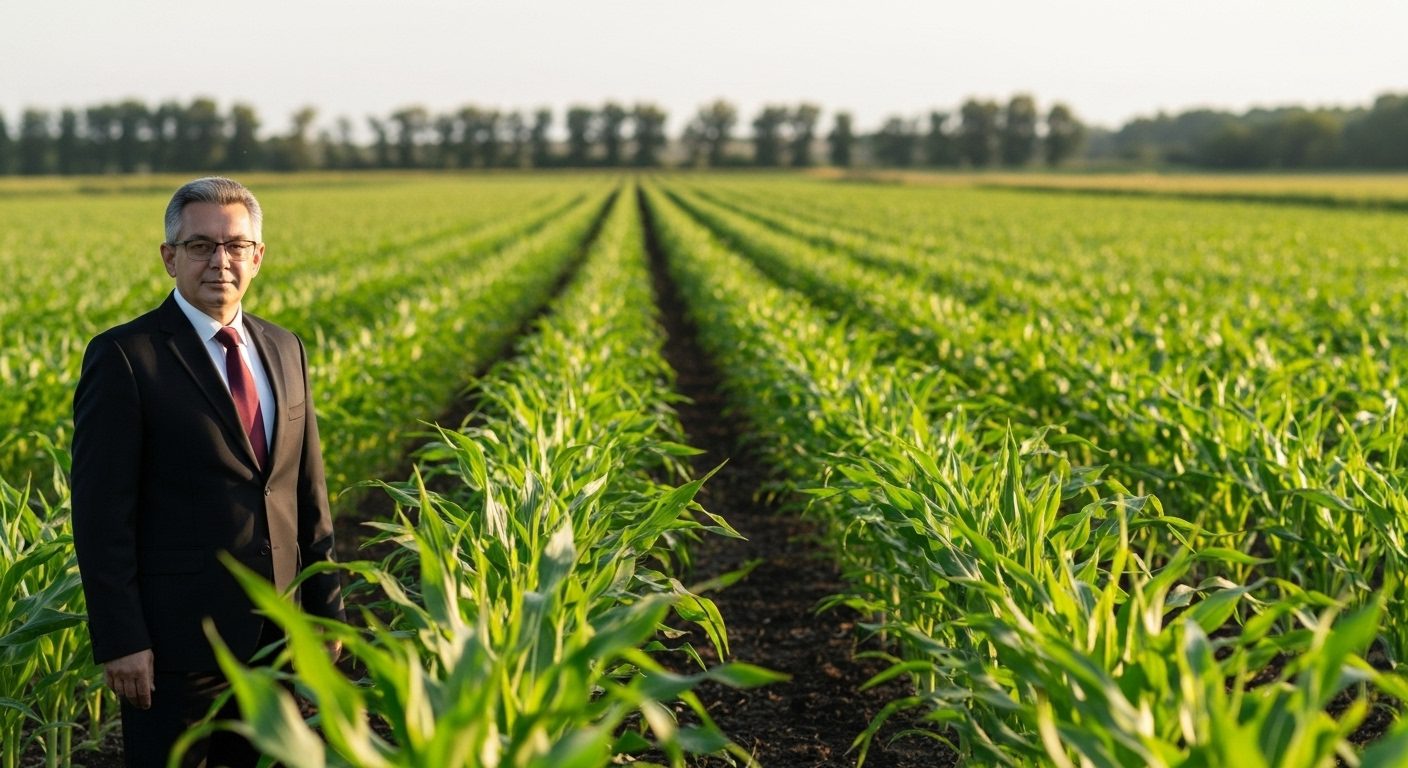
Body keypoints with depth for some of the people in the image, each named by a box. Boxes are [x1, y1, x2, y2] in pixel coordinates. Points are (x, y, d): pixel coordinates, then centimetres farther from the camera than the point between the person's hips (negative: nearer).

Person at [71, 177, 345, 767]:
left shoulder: (284, 350, 9)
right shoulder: (124, 357, -9)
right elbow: (101, 513, -12)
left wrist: (325, 610, 11)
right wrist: (120, 642, -15)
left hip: (276, 634, 6)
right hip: (177, 641, -5)